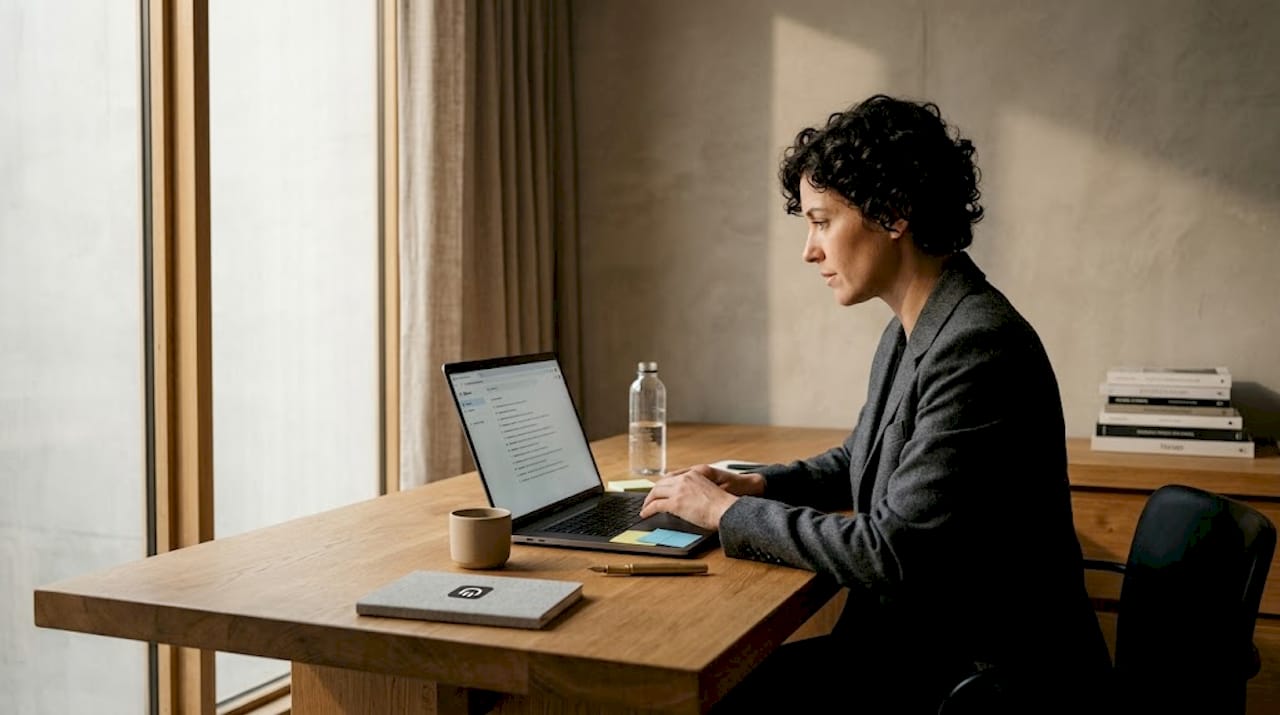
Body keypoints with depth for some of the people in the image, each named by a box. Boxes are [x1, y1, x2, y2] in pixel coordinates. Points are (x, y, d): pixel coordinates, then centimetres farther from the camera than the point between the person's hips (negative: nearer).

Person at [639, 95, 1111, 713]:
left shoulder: (977, 347, -23)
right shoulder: (907, 333, 7)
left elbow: (893, 552, -24)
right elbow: (860, 460, 23)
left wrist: (728, 512, -14)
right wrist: (757, 485, 5)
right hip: (913, 639, 8)